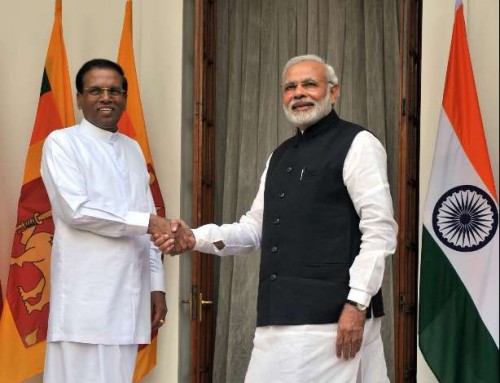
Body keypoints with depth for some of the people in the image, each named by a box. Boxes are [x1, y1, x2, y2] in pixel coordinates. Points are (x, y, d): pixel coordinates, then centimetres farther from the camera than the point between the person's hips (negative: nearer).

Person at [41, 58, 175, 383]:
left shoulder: (133, 149, 18)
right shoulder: (62, 143, 0)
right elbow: (76, 210, -12)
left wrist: (157, 285, 12)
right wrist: (146, 222, -12)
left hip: (130, 295, 5)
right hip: (85, 296, -5)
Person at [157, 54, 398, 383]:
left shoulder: (357, 144, -2)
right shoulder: (280, 156, 21)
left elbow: (379, 230, -9)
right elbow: (256, 227, 20)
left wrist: (357, 304, -16)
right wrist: (196, 238, 4)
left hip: (333, 314, -7)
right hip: (281, 315, 7)